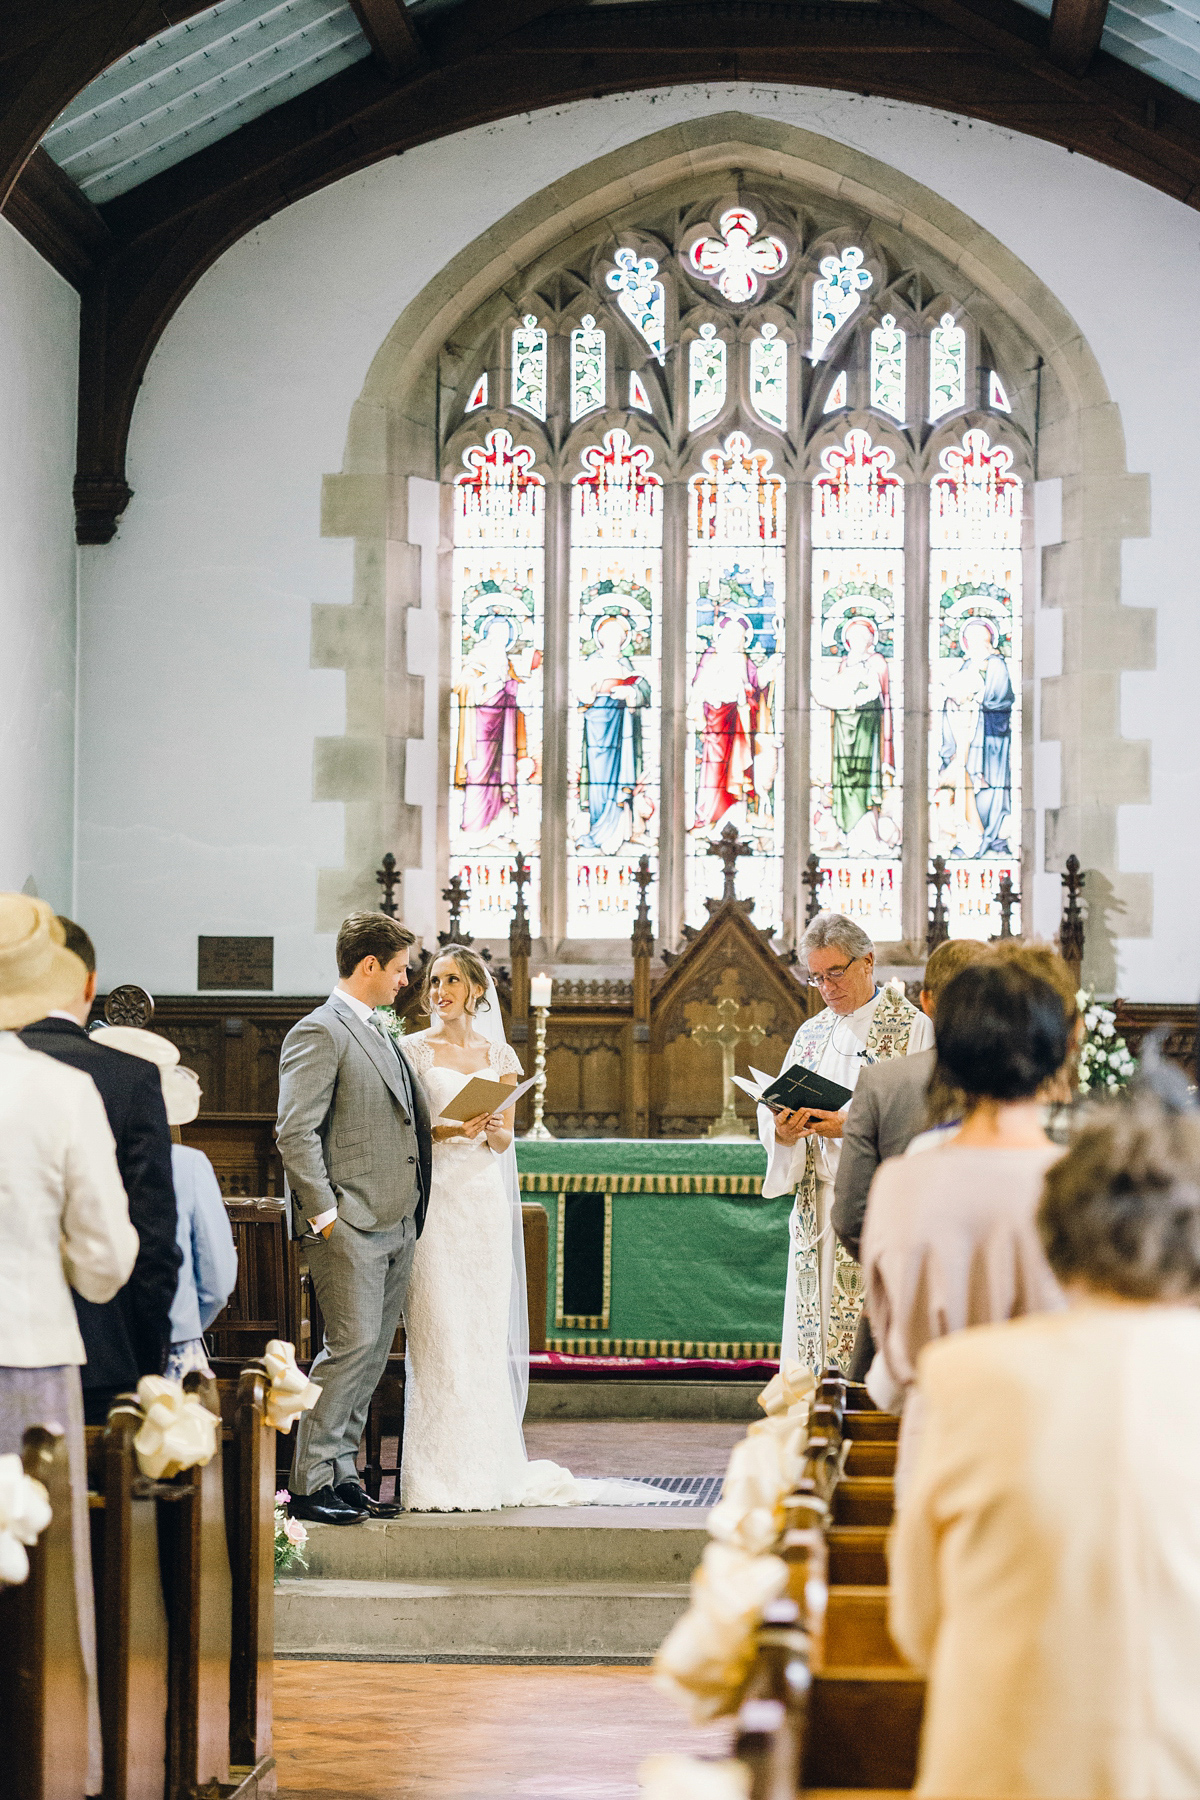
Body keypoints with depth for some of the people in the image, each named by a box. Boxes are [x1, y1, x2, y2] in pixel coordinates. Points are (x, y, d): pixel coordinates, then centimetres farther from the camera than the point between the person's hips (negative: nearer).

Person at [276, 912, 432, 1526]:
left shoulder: (379, 1035, 21)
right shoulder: (319, 1032, -9)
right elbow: (296, 1133, -15)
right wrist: (324, 1212, -18)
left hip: (396, 1222, 9)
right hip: (350, 1222, -9)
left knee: (372, 1354, 9)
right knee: (352, 1346, -11)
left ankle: (341, 1477, 14)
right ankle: (310, 1486, -5)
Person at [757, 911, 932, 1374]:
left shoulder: (913, 1028, -2)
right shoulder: (811, 1034, 15)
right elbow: (775, 1114, 12)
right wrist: (782, 1131, -12)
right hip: (819, 1209, 5)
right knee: (815, 1330, 3)